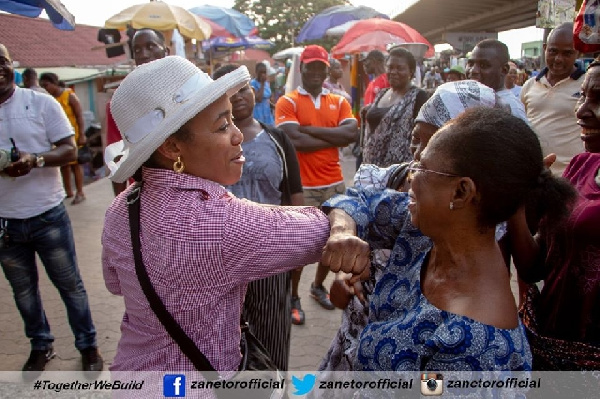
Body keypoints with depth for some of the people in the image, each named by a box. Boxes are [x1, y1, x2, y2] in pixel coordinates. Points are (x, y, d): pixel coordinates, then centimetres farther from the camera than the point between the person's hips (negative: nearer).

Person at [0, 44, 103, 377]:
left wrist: (35, 159, -26)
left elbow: (70, 150, -7)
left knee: (70, 284, 9)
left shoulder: (41, 103, -5)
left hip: (48, 215, -3)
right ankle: (41, 346, 37)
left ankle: (88, 345, 26)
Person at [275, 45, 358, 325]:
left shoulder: (339, 102, 9)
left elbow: (352, 133, -9)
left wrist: (311, 129, -14)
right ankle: (293, 298, 22)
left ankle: (318, 286, 39)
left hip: (334, 184, 5)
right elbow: (296, 141, -20)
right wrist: (335, 138, -10)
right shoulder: (287, 102, -4)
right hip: (302, 186, -5)